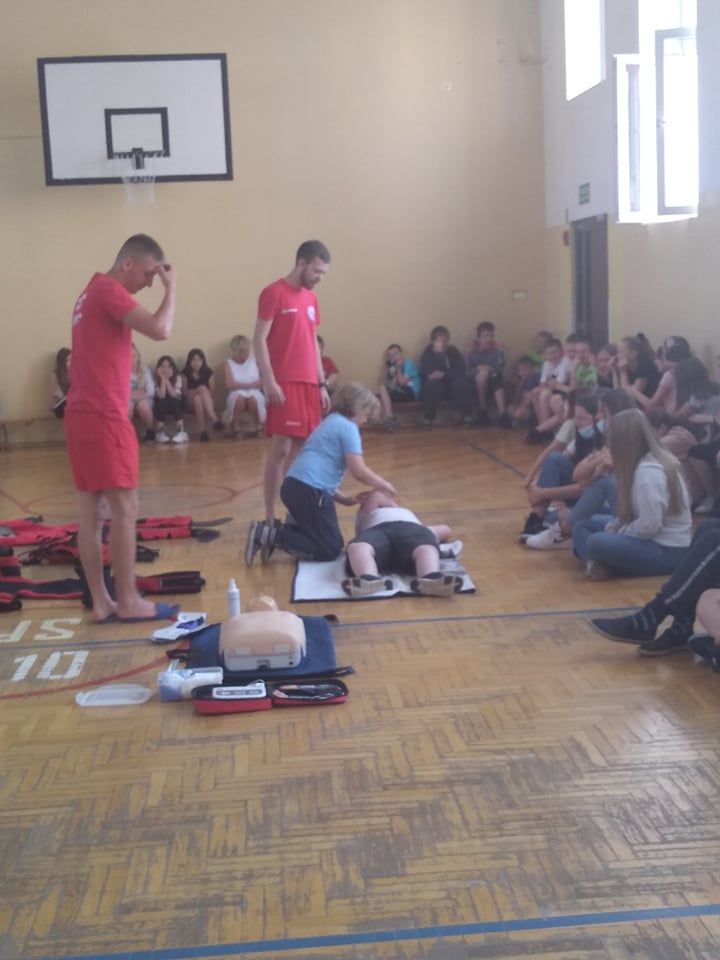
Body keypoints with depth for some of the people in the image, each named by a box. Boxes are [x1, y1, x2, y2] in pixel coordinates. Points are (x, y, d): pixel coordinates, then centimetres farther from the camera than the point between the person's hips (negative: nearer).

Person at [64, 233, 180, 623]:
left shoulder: (94, 291, 19)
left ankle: (101, 602, 10)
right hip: (103, 416, -10)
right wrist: (171, 288, -8)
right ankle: (128, 601, 0)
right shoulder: (109, 291, -11)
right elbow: (160, 330, -21)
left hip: (82, 414, 10)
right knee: (124, 507, -5)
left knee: (91, 509, 7)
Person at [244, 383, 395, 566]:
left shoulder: (332, 423, 26)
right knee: (330, 549, -4)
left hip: (295, 486, 10)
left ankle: (272, 530, 6)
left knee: (332, 541, 16)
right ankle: (271, 535, -11)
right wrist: (384, 486, 6)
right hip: (308, 490, -10)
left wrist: (345, 499, 21)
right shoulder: (347, 427, -4)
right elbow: (359, 471, -11)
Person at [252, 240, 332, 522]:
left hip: (308, 383, 7)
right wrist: (269, 382, -17)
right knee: (281, 448, -8)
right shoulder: (273, 293, -6)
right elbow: (259, 340, -10)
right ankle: (270, 517, -4)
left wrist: (322, 384, 16)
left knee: (300, 449, 7)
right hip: (284, 383, -7)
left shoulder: (311, 298, 16)